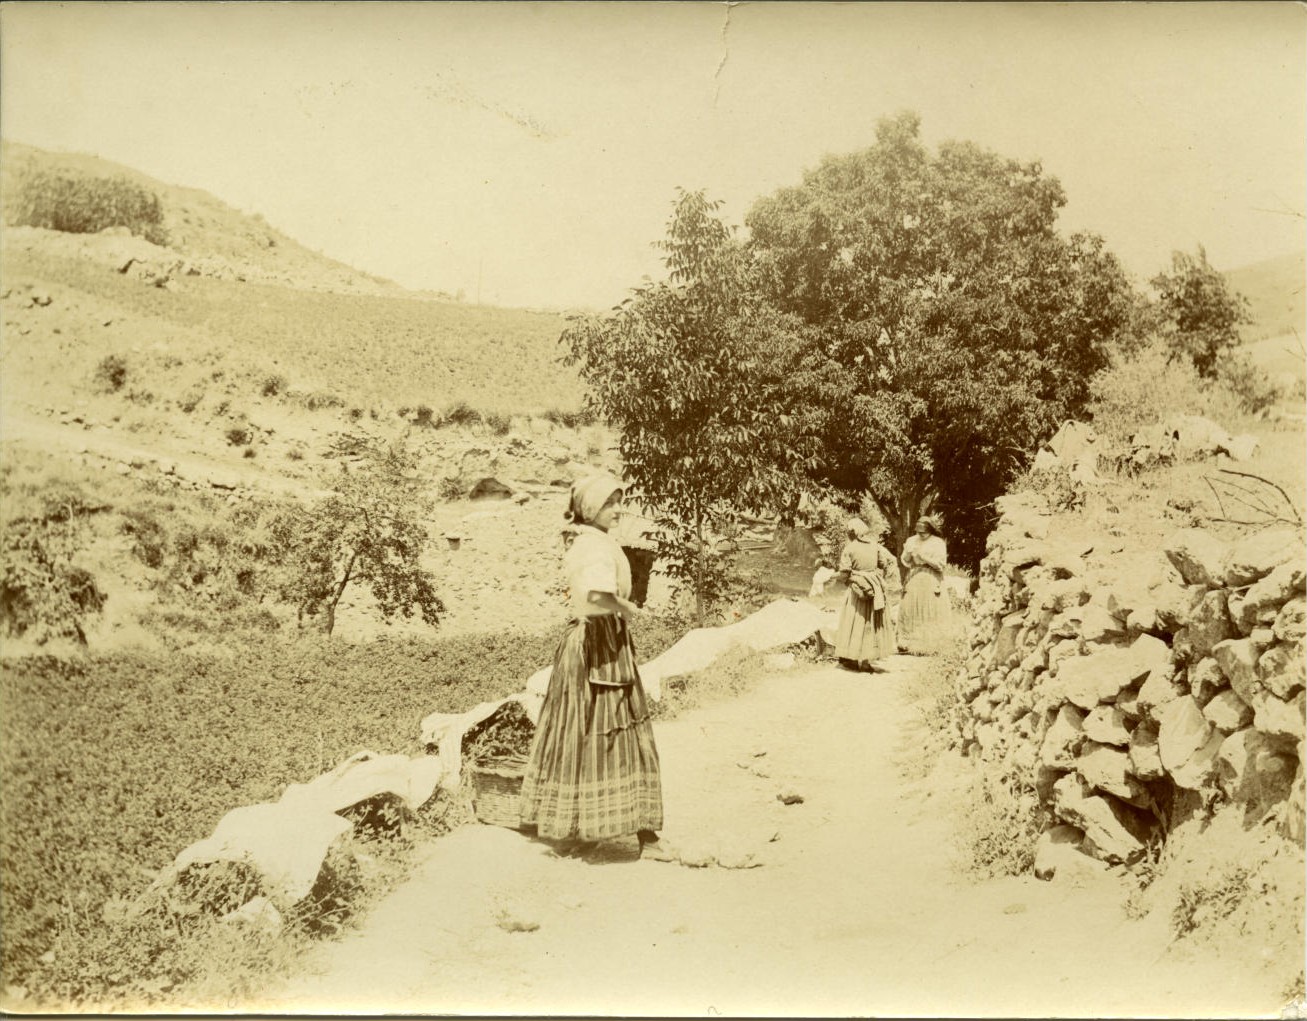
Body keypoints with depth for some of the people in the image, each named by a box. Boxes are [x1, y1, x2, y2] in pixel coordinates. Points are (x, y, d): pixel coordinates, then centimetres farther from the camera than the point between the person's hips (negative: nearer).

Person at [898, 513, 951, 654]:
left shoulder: (938, 543, -3)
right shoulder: (911, 541, 10)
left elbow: (941, 564, -8)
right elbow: (905, 562, 9)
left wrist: (924, 557, -14)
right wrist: (908, 553, -11)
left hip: (931, 584, -4)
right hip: (913, 583, 4)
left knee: (931, 616, -4)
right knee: (909, 613, 0)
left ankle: (931, 645, 0)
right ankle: (909, 644, 6)